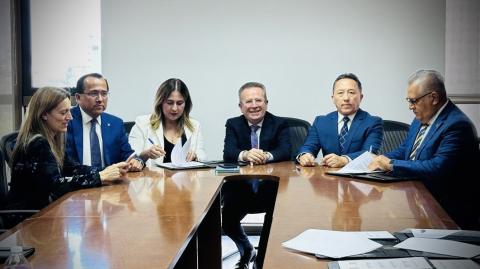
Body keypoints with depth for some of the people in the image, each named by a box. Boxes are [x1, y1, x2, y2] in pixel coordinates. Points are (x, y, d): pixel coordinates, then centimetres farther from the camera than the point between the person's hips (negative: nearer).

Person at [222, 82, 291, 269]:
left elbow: (285, 151, -13)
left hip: (271, 187, -2)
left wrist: (266, 155, -34)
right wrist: (245, 155, -32)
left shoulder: (280, 124, 3)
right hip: (240, 187, 2)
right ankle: (247, 251, 20)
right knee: (226, 220, -14)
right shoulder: (233, 124, 6)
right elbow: (228, 153, -9)